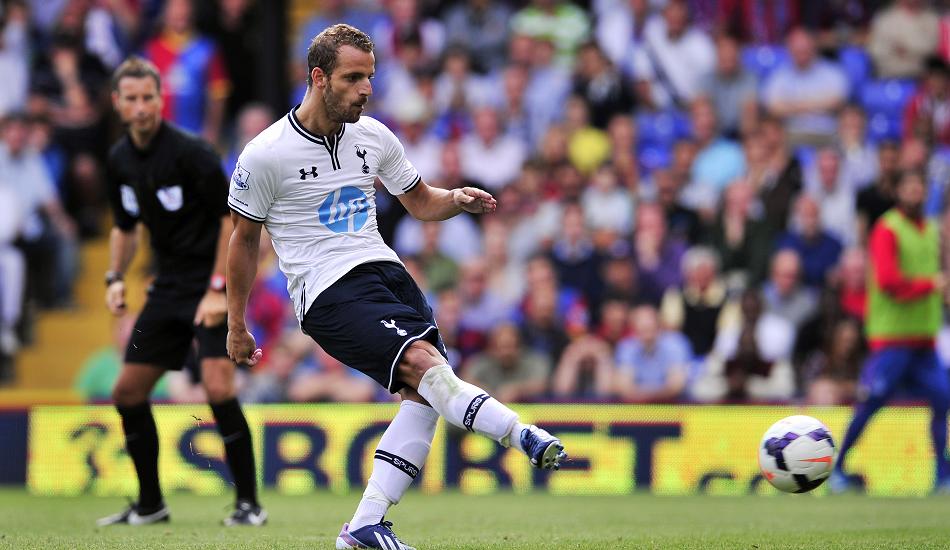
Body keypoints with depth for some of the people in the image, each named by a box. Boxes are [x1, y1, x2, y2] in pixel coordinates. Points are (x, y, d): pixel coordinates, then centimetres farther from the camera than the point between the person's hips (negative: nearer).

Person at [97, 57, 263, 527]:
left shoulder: (190, 152, -17)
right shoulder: (121, 159, 4)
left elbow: (233, 217, -15)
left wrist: (218, 290, -18)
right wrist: (115, 278, 4)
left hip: (210, 286, -7)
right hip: (168, 287, 8)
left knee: (218, 387, -21)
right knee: (128, 391, 6)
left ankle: (249, 503, -11)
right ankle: (150, 504, 20)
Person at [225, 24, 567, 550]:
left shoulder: (373, 136, 9)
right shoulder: (265, 155, -5)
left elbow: (421, 202, 23)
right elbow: (244, 239, 6)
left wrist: (458, 199, -1)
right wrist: (236, 325, 11)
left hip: (385, 271, 6)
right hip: (328, 290, -6)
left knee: (423, 393, -11)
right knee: (423, 362, -27)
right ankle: (520, 435, -35)